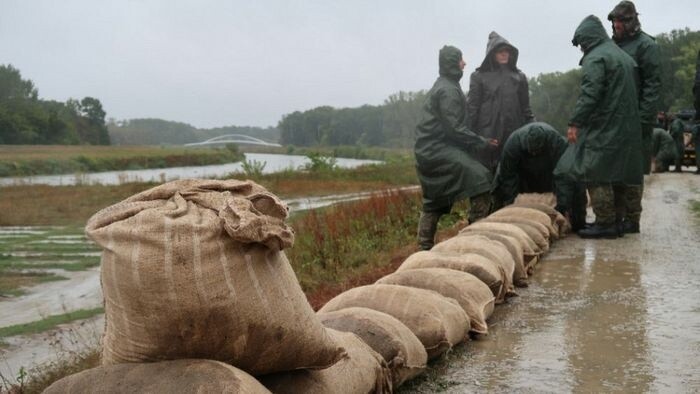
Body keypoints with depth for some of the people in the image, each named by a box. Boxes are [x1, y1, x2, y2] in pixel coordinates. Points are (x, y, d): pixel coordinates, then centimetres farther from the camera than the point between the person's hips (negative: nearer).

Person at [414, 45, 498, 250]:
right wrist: (482, 142, -11)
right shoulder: (448, 90, -13)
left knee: (434, 202, 14)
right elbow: (455, 128, -18)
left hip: (429, 151, 11)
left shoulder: (443, 86, 20)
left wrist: (476, 142, 18)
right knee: (479, 177, -20)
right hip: (438, 149, -11)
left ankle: (425, 245, 17)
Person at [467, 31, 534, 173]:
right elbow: (472, 107, 0)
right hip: (487, 137, -3)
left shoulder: (519, 77, 14)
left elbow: (525, 108, 15)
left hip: (513, 135, 3)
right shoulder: (479, 76, 5)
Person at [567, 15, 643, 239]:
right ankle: (615, 220, 19)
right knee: (616, 176, 13)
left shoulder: (595, 58, -9)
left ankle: (605, 223, -8)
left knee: (596, 175, -6)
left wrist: (575, 123, -17)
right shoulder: (623, 56, 20)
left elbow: (589, 94, -19)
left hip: (602, 128, -9)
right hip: (626, 126, 9)